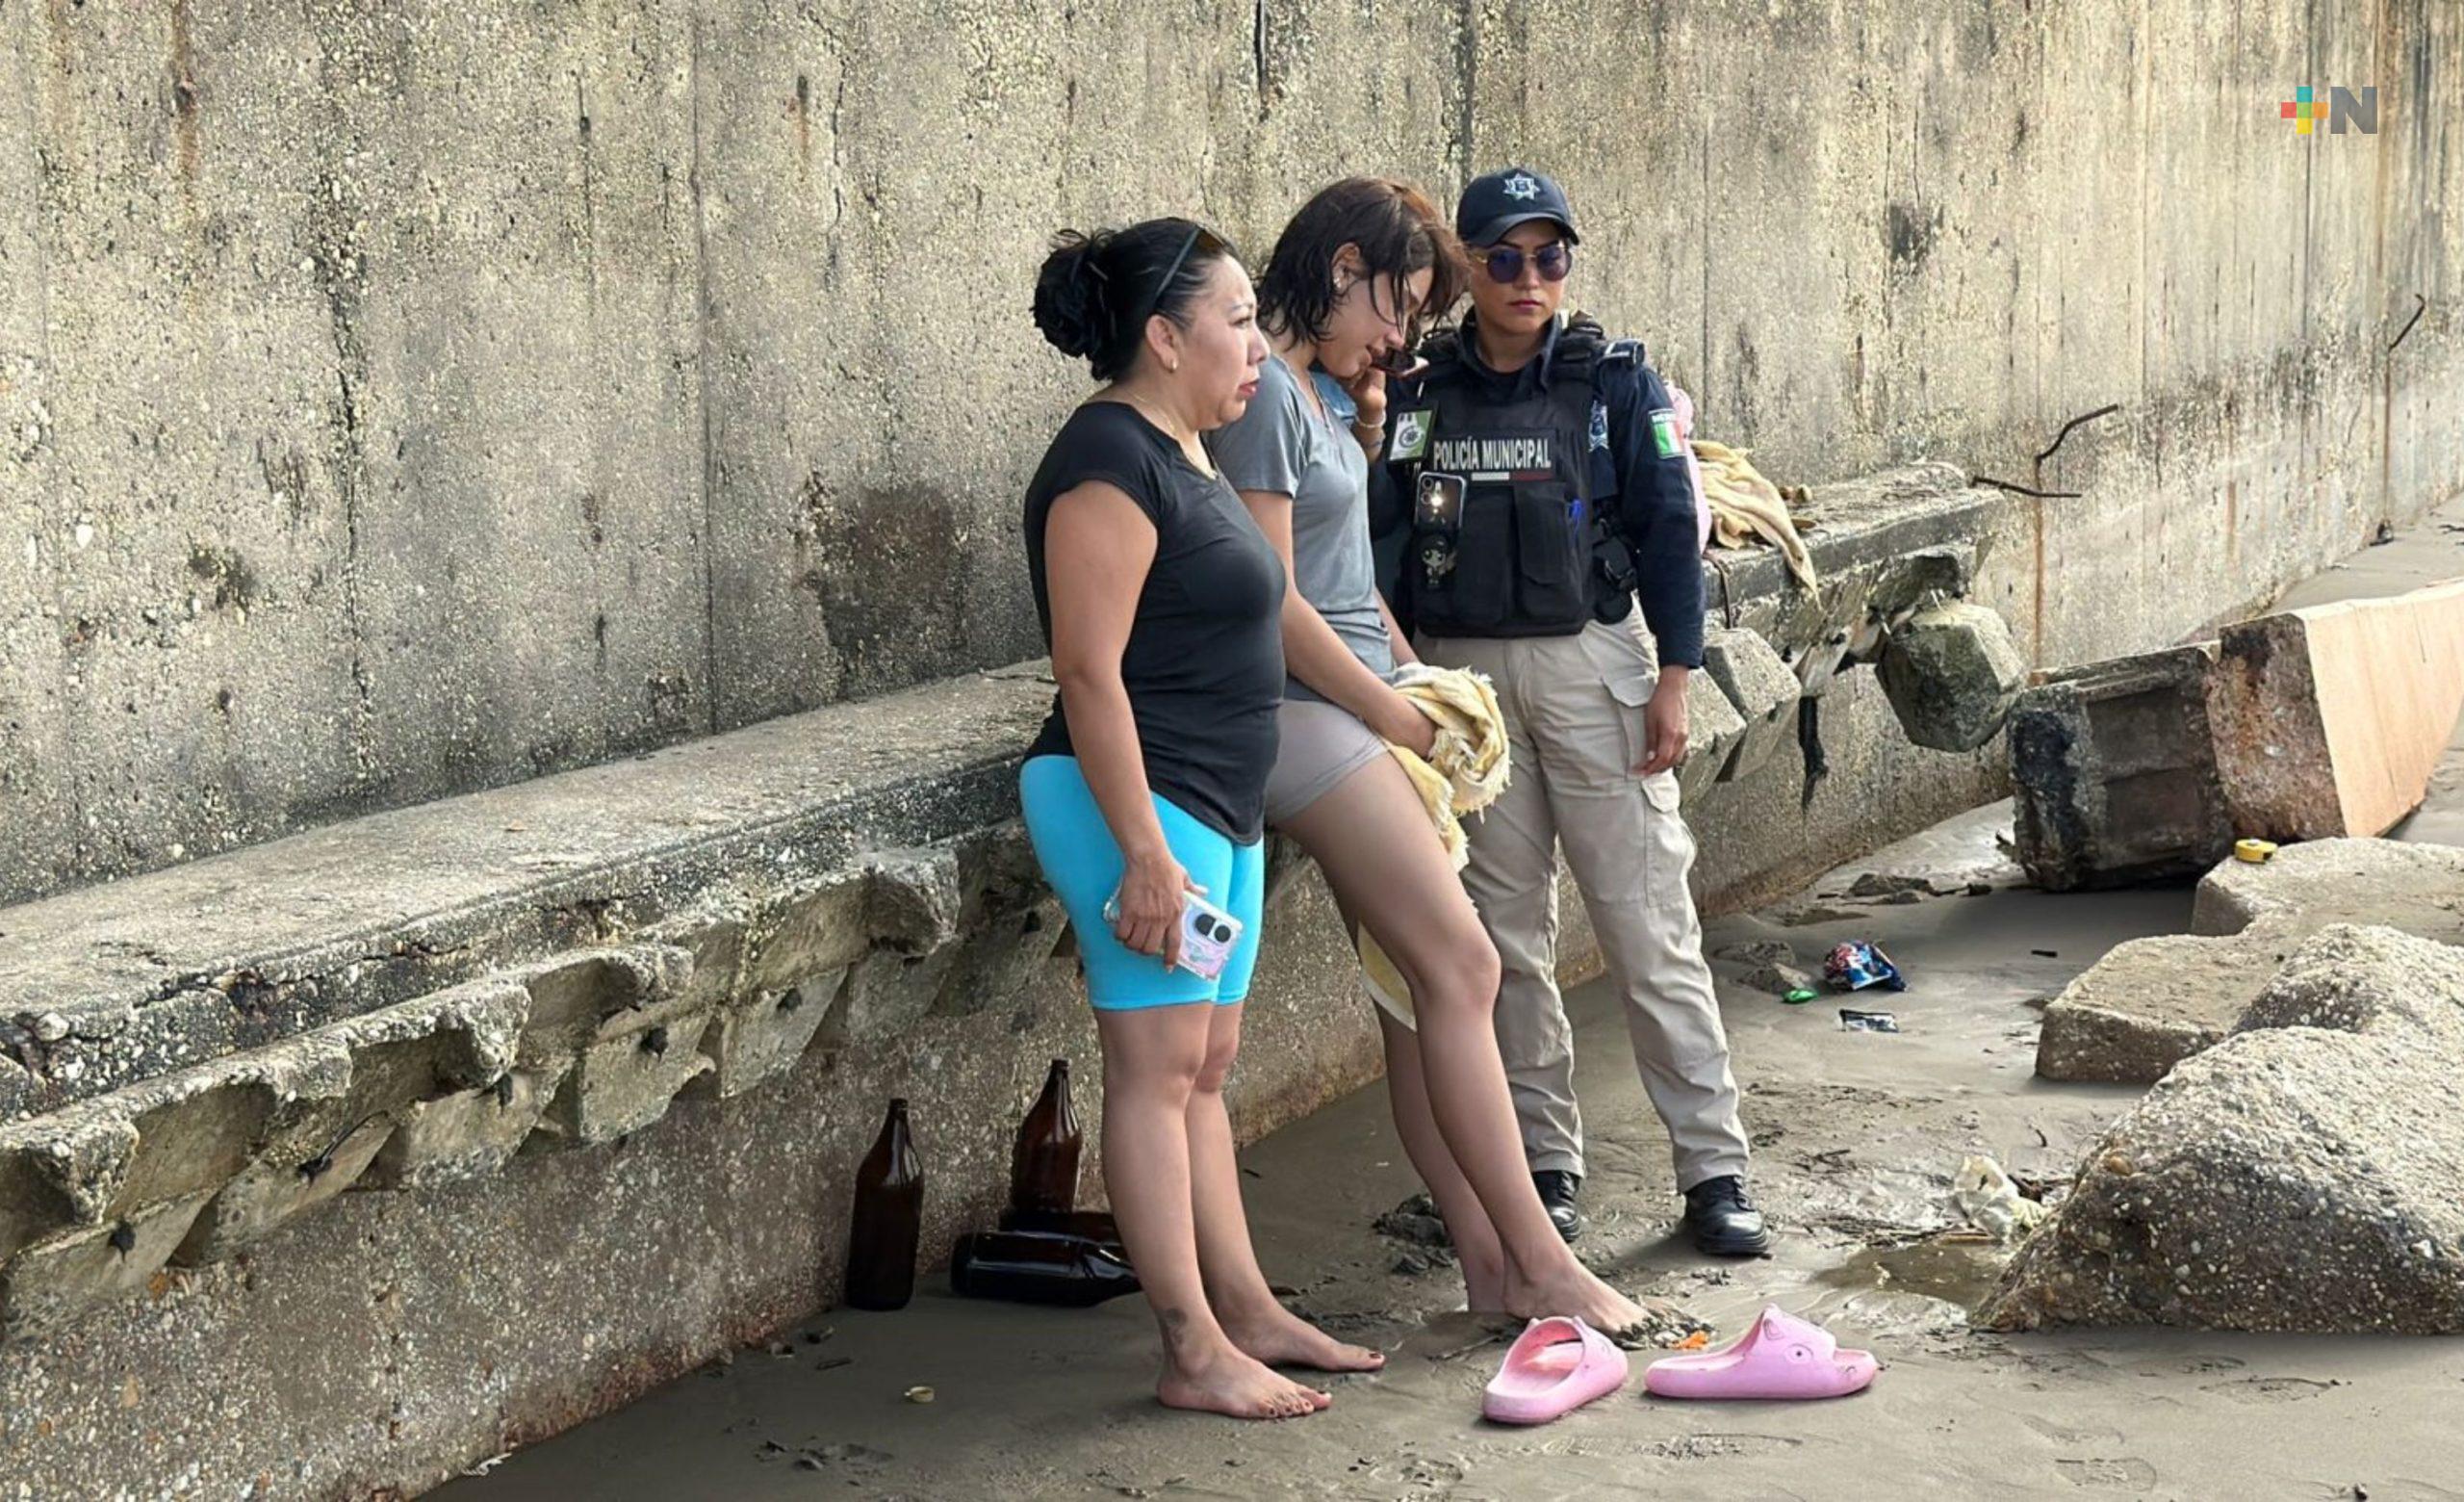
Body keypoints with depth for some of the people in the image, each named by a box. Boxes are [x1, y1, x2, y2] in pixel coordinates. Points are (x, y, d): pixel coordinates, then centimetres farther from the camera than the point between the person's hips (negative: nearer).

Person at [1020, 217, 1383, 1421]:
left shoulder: (1179, 453, 16)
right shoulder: (1110, 460, -16)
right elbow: (1088, 669, -21)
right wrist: (1145, 851, -24)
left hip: (1217, 807, 10)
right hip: (1141, 801, -10)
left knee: (1204, 1068, 13)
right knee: (1158, 1065, -7)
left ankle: (1246, 1313, 20)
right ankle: (1195, 1354, -4)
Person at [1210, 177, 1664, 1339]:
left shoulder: (1315, 389, 16)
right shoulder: (1261, 390, -15)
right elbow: (1271, 600, -18)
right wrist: (1394, 712, -10)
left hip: (1357, 708, 10)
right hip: (1308, 716, -10)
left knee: (1421, 989, 6)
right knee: (1461, 968, -10)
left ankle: (1487, 1259, 7)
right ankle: (1542, 1265, -5)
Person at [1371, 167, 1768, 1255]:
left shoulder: (1615, 382, 1)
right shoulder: (1419, 396, 6)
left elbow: (1670, 532, -1)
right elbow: (1380, 532, 11)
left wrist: (1674, 679, -6)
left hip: (1592, 662, -2)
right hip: (1464, 672, 3)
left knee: (1648, 923, -4)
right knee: (1505, 930, 7)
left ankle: (1714, 1170, 0)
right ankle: (1544, 1164, 16)